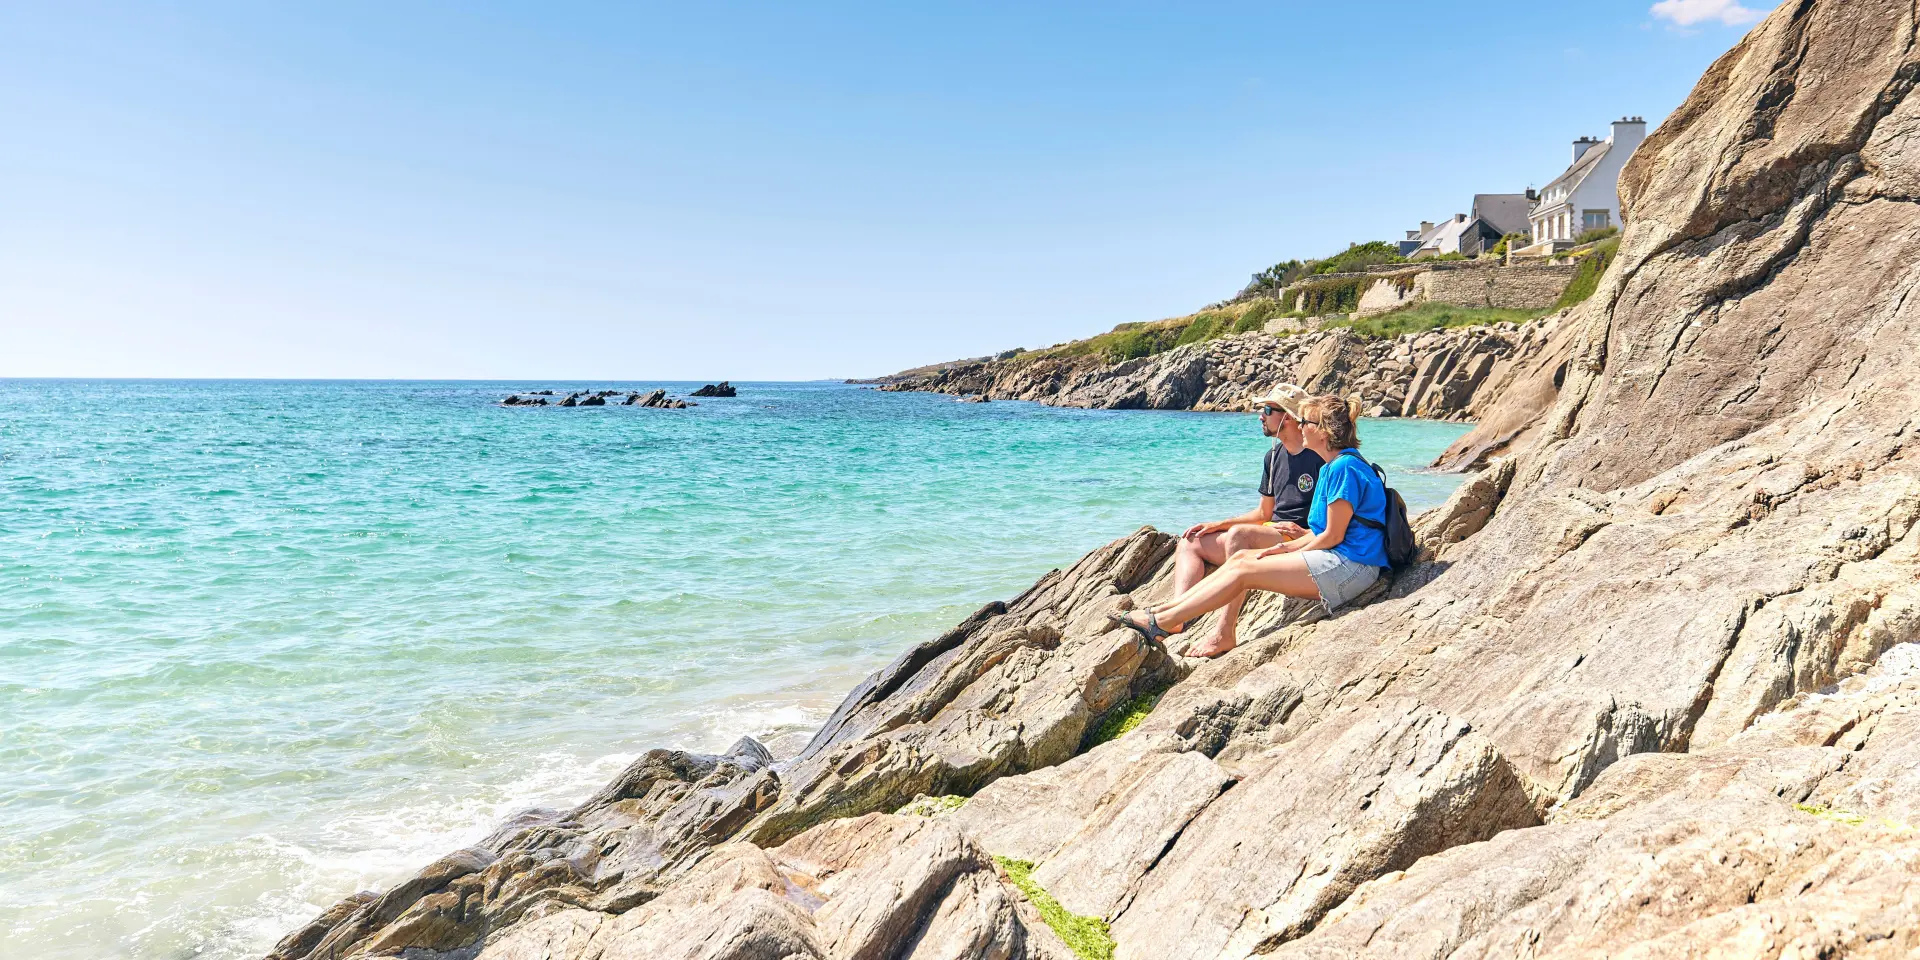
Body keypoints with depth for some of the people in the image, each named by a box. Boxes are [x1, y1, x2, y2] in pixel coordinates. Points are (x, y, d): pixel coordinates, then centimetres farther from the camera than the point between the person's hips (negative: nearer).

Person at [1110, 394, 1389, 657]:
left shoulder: (1344, 467, -16)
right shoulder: (1331, 468, 17)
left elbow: (1333, 536, -16)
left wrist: (1288, 551, -4)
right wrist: (1286, 548, 5)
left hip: (1350, 567, -10)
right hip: (1335, 559, 10)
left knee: (1244, 570, -12)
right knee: (1241, 557, 3)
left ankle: (1160, 622, -11)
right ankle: (1165, 610, -2)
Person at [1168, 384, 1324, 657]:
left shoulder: (1321, 456, -10)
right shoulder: (1274, 456, 17)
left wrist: (1304, 533, -25)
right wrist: (1216, 525, 12)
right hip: (1269, 536, 10)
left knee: (1239, 534, -36)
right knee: (1190, 542, 2)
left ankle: (1224, 632, -43)